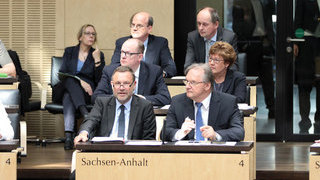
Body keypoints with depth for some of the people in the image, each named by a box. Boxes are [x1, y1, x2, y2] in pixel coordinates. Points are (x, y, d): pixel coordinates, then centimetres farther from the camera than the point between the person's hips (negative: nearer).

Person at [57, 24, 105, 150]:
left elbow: (100, 80, 3)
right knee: (70, 80, -38)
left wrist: (97, 60, -7)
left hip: (88, 92, 0)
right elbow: (62, 73, 1)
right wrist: (80, 81, -15)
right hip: (67, 88, 1)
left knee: (69, 98, -36)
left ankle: (68, 136, -57)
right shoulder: (69, 52, 16)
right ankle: (85, 114, -60)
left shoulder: (98, 55, 13)